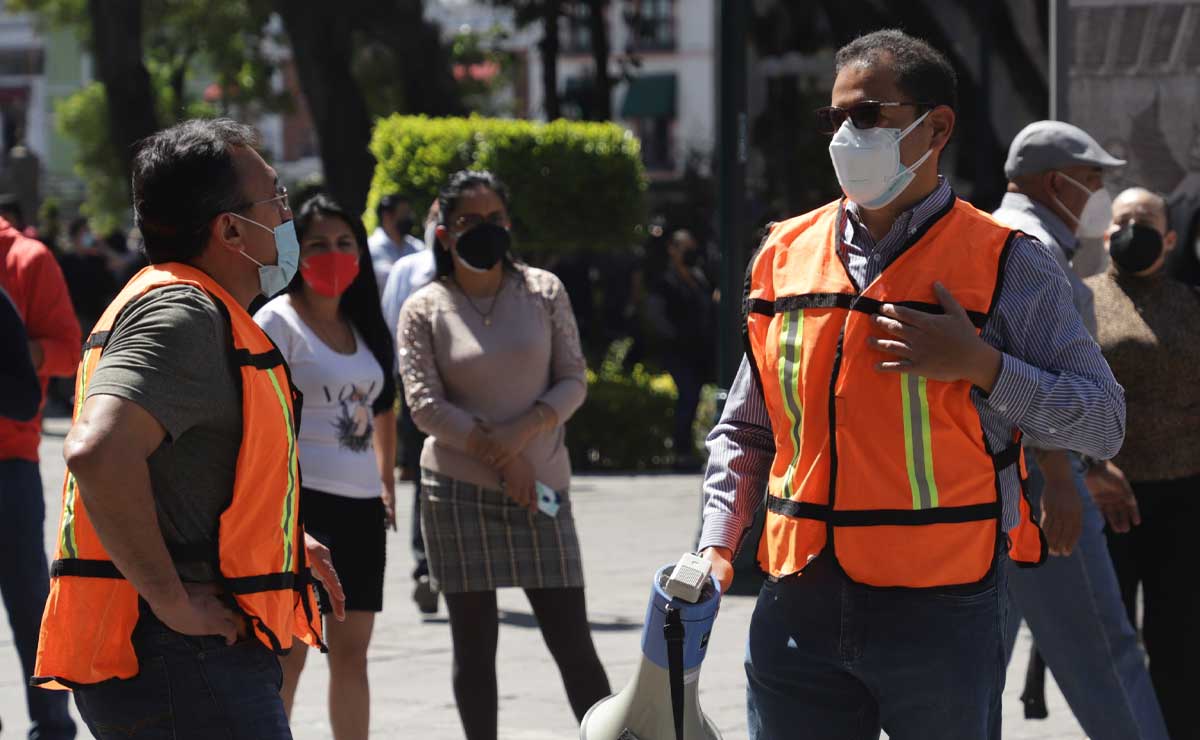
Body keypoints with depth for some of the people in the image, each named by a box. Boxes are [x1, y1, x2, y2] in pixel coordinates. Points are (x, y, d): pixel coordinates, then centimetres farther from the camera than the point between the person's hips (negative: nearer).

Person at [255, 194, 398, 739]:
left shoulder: (366, 326, 16)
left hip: (361, 506, 7)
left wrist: (387, 484, 17)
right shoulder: (278, 321, -5)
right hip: (303, 498, -7)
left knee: (351, 652, 10)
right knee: (289, 650, -9)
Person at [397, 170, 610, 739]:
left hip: (540, 486, 1)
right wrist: (497, 452, -13)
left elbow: (573, 381, 4)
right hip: (458, 492, -1)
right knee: (474, 644, 5)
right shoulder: (424, 310, 1)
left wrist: (524, 431, -13)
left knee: (572, 643, -1)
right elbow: (425, 404, -6)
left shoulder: (542, 291, 6)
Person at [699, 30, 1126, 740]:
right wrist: (717, 545, 4)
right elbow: (745, 429, 18)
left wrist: (981, 366, -16)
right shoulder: (784, 255, 11)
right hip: (799, 612, 4)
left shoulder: (1007, 265, -2)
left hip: (940, 618, -4)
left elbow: (1106, 421, -5)